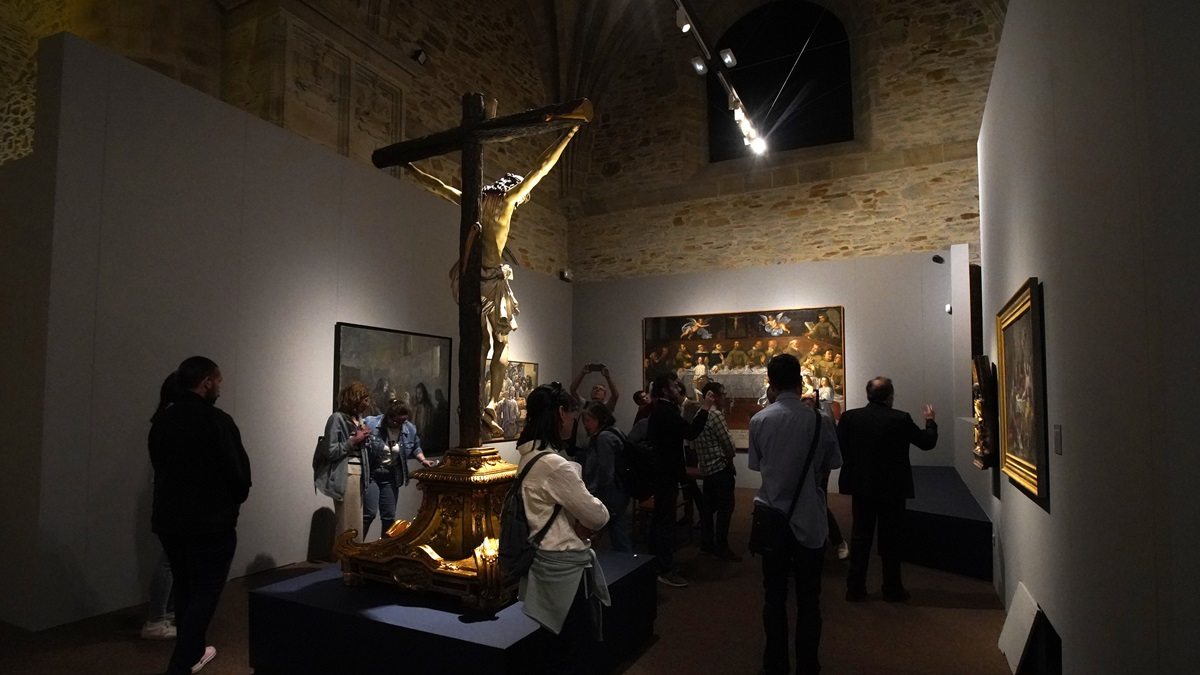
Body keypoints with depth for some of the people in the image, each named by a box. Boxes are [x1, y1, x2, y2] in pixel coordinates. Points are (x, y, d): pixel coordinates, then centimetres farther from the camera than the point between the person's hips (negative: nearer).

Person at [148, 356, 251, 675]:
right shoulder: (217, 420, -18)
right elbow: (239, 472, -16)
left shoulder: (161, 421, 4)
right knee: (204, 592, 3)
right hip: (210, 522, -7)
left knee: (184, 588, 21)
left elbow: (160, 468, 11)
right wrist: (233, 502, 4)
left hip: (168, 519, 7)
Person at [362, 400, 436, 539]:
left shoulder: (410, 429, -4)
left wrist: (423, 460, 0)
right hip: (371, 475, -4)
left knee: (389, 516, 10)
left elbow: (415, 448, 14)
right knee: (369, 513, -10)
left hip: (391, 477, 4)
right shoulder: (370, 424, -18)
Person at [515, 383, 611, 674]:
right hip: (564, 566, -9)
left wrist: (582, 523, -5)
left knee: (563, 650, 23)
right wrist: (589, 521, 1)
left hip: (547, 560, 9)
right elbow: (598, 516, -19)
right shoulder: (554, 465, -26)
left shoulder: (530, 456, 4)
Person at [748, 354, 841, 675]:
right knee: (808, 599, 12)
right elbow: (832, 464, 0)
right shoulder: (820, 420, -12)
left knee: (775, 596, 13)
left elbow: (755, 464, 1)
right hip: (809, 519, -1)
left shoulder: (759, 421, -10)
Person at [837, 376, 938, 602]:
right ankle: (892, 590, 21)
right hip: (892, 489, -2)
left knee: (860, 537, 11)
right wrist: (930, 420, 16)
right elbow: (928, 442, -2)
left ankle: (855, 588, 16)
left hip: (861, 487, 2)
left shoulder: (849, 417, -8)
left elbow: (837, 448, -6)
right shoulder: (901, 419, -14)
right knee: (891, 539, 11)